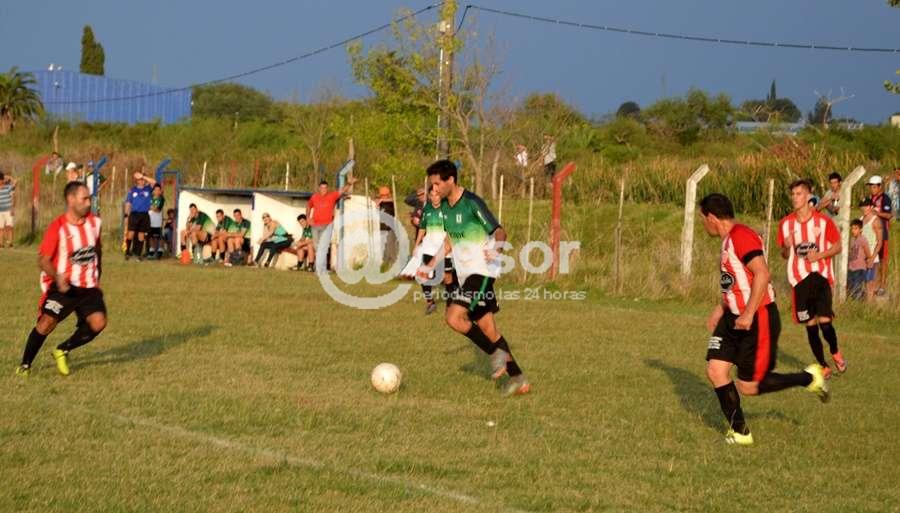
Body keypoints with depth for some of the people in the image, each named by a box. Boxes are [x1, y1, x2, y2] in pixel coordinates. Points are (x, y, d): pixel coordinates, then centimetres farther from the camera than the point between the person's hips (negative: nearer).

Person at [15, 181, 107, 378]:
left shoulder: (94, 222, 3)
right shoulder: (58, 227, -13)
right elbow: (43, 259, -12)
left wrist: (97, 277, 22)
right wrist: (58, 278, -28)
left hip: (88, 287, 4)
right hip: (62, 286, -4)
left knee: (98, 323, -14)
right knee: (47, 322, -18)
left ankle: (63, 351, 9)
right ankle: (25, 365, 1)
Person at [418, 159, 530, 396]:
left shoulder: (472, 203, -17)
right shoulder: (444, 206, 9)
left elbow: (499, 232, -19)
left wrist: (496, 247, -40)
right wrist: (430, 266, 23)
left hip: (481, 271, -8)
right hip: (465, 273, 8)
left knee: (454, 318, -22)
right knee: (486, 328, 7)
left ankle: (498, 353, -5)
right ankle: (518, 379, 12)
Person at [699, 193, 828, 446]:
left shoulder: (742, 236, -18)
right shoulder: (728, 240, 15)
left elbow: (762, 274, -28)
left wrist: (748, 314, -29)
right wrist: (719, 310, 25)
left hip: (758, 320, -10)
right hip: (734, 318, 10)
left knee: (748, 387, -6)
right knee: (715, 370, 0)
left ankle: (809, 378, 11)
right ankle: (739, 432, 9)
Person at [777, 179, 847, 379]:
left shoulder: (824, 221, -3)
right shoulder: (785, 223, 6)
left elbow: (838, 246, 4)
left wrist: (819, 255, -13)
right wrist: (786, 248, -9)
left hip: (821, 276, -3)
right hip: (799, 279, 3)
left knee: (825, 321, -14)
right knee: (810, 324, 4)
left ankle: (835, 353, 16)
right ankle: (823, 366, 17)